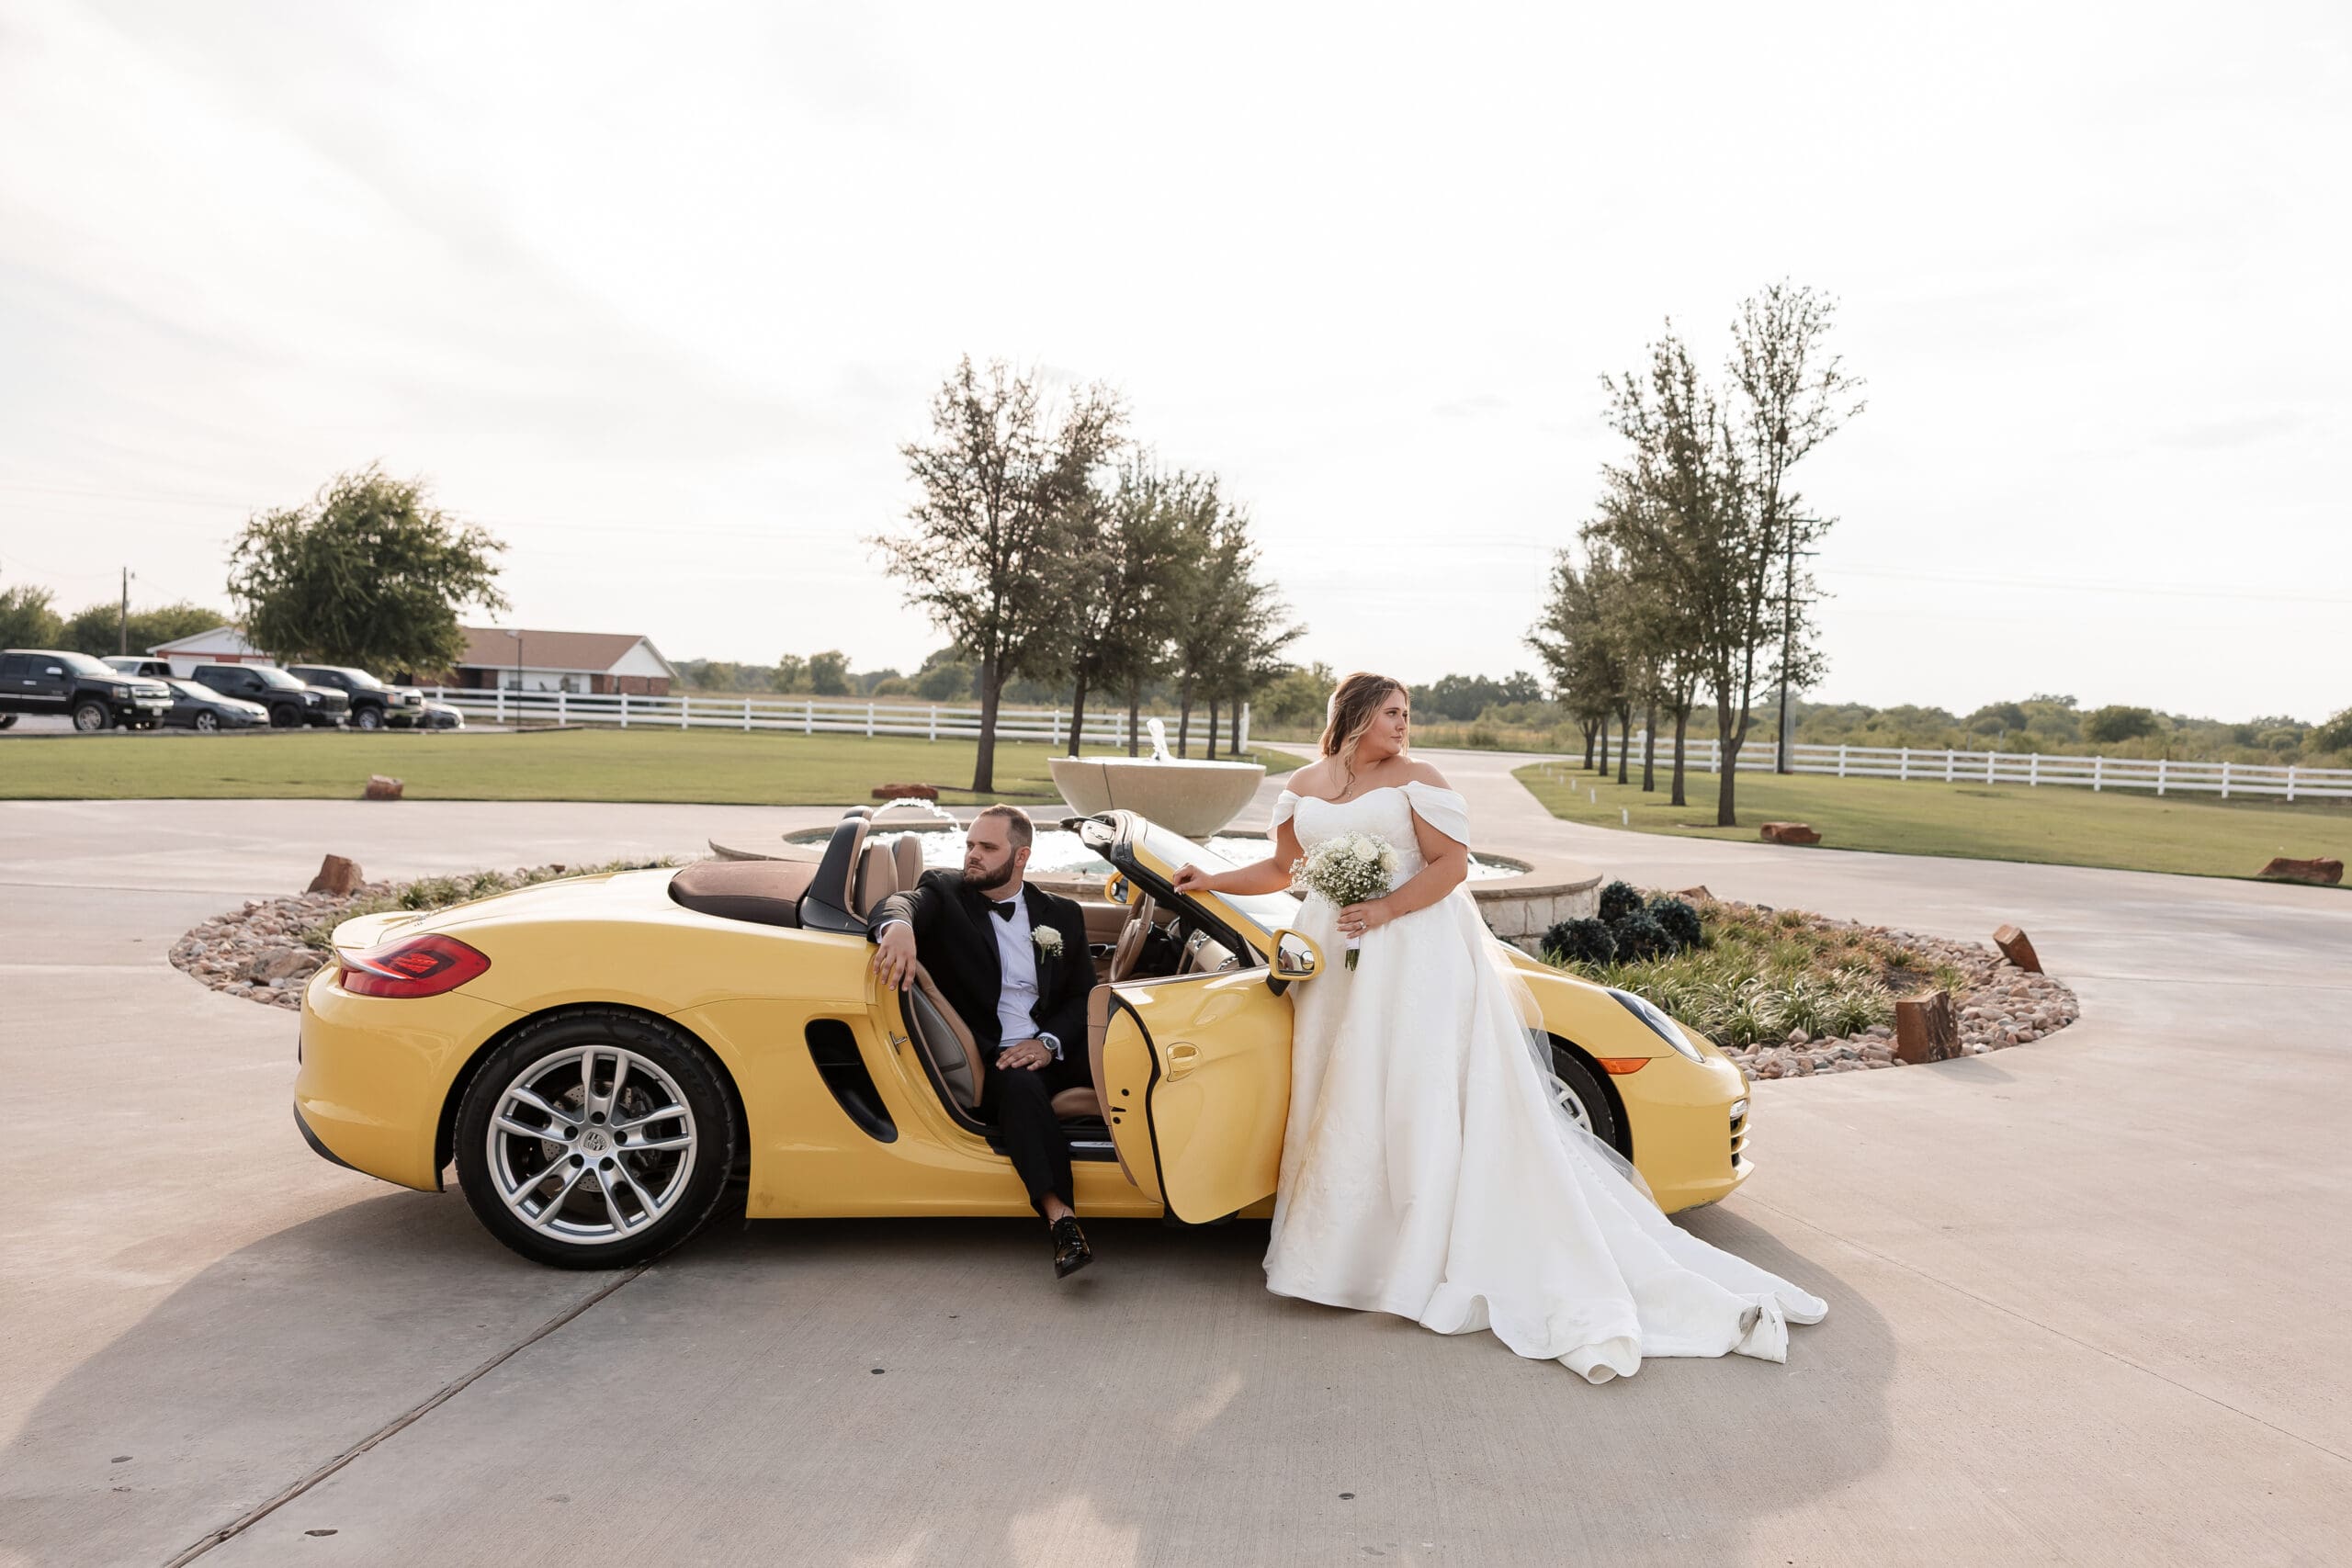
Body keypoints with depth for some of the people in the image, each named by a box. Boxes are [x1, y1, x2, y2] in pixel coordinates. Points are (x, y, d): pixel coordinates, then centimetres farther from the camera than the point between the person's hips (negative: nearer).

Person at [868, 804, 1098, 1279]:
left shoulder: (1062, 915, 16)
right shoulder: (946, 893, 9)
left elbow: (1084, 997, 11)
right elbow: (902, 903, -14)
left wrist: (1049, 1043, -9)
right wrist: (898, 926, -40)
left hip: (1053, 1052, 4)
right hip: (989, 1061, -4)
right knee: (1021, 1085, -36)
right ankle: (1060, 1217, -44)